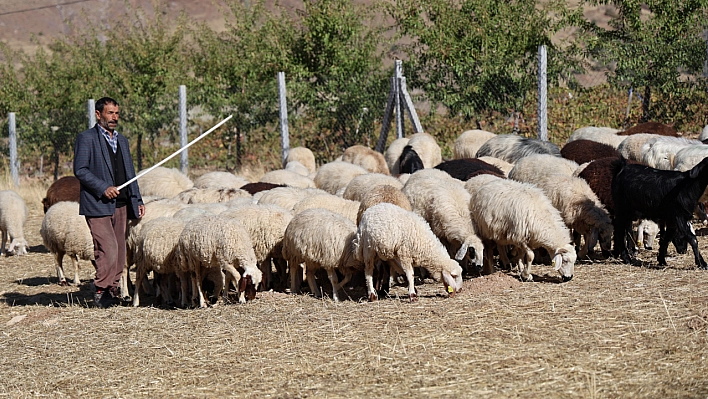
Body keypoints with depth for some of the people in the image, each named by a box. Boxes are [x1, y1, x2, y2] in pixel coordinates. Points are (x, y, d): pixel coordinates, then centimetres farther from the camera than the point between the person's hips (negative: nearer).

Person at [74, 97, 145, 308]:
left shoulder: (122, 140, 21)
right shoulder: (86, 138, -2)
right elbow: (80, 170, -10)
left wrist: (137, 200, 15)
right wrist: (103, 188, -18)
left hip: (121, 205, 7)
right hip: (98, 205, -7)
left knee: (119, 252, 6)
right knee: (108, 250, -15)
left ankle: (113, 291, 13)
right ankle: (101, 291, -4)